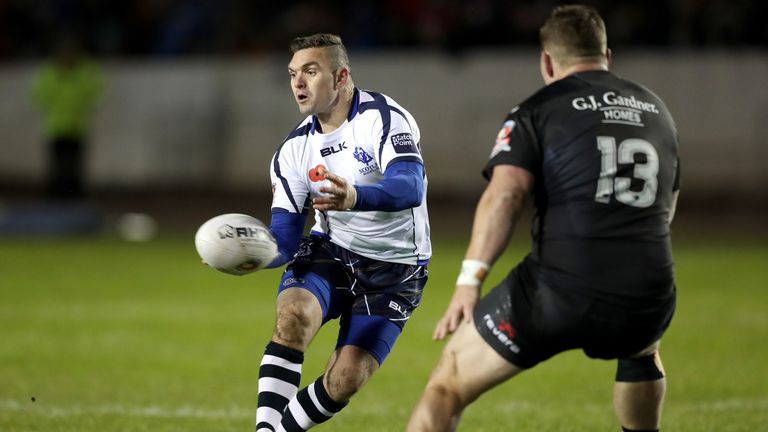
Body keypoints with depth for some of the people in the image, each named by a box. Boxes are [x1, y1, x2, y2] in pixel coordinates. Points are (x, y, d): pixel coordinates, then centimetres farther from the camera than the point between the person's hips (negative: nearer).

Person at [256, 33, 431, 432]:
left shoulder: (383, 117, -17)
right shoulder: (294, 149, 0)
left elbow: (410, 188, -35)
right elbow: (284, 238, -4)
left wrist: (356, 198, -55)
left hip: (393, 271, -3)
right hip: (329, 252, 3)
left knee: (345, 379, -15)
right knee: (293, 313, -30)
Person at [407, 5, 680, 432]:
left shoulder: (537, 110, 5)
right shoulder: (656, 110, 20)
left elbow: (506, 193, -12)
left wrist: (470, 280, -16)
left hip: (559, 294, -4)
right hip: (648, 300, 5)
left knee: (448, 384, 6)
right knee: (642, 350, 41)